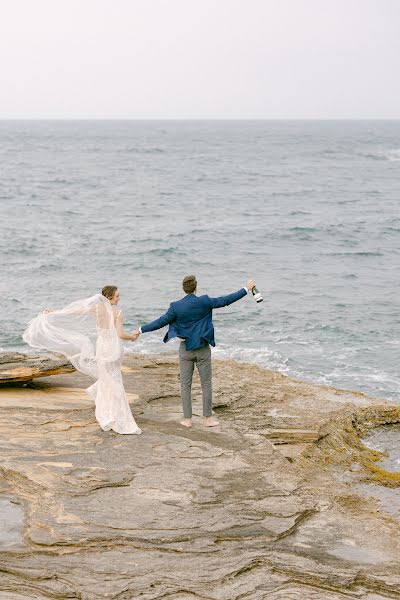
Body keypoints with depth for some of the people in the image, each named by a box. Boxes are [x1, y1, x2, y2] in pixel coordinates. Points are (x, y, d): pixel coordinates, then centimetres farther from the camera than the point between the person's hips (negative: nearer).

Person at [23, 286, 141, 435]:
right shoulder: (118, 313, -13)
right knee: (113, 383, 5)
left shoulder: (97, 308, -2)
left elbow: (72, 311, 4)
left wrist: (52, 312, 13)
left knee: (108, 379, 20)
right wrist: (132, 337, 6)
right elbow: (121, 334, -16)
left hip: (101, 346, 4)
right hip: (114, 347, -4)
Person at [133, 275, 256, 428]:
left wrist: (141, 330, 4)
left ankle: (187, 419, 10)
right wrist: (246, 288, 4)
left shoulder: (176, 306, -10)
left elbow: (161, 321, -7)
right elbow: (226, 300, -6)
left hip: (185, 350, 1)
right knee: (206, 384, 10)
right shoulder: (204, 302, -11)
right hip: (203, 349, 0)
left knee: (185, 385, 9)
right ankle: (208, 418, 14)